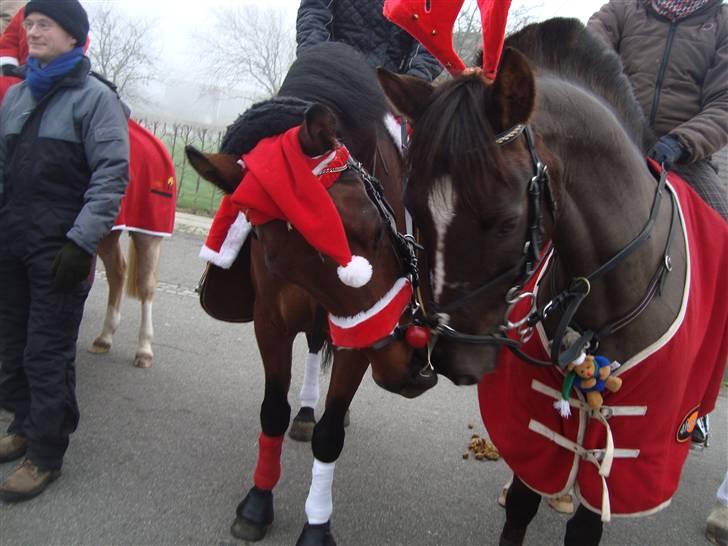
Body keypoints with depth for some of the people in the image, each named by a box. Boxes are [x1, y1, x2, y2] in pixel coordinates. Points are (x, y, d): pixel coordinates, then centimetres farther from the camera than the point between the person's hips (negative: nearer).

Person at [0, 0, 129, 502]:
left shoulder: (95, 97, -7)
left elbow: (111, 176, -15)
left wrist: (81, 242, -21)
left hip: (58, 248, -6)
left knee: (48, 354, -1)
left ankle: (46, 454, 12)